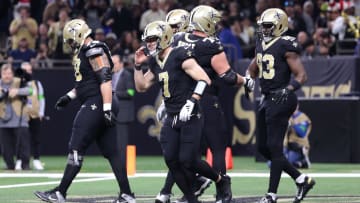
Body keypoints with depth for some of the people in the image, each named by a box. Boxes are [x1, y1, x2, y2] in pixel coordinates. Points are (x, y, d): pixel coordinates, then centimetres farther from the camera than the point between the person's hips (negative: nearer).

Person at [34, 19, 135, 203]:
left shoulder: (94, 51, -13)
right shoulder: (84, 52, 18)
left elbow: (105, 80, -21)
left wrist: (107, 108, -26)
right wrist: (69, 96, 24)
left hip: (96, 105, -10)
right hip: (94, 106, 10)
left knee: (76, 149, -8)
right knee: (111, 152, 7)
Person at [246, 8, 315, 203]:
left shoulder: (286, 46, -11)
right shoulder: (261, 44, 13)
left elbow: (301, 75, -14)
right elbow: (253, 69, 32)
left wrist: (288, 90, -27)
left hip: (280, 100, -9)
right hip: (267, 100, 9)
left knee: (274, 147, -7)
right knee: (263, 147, 10)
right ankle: (302, 180, 19)